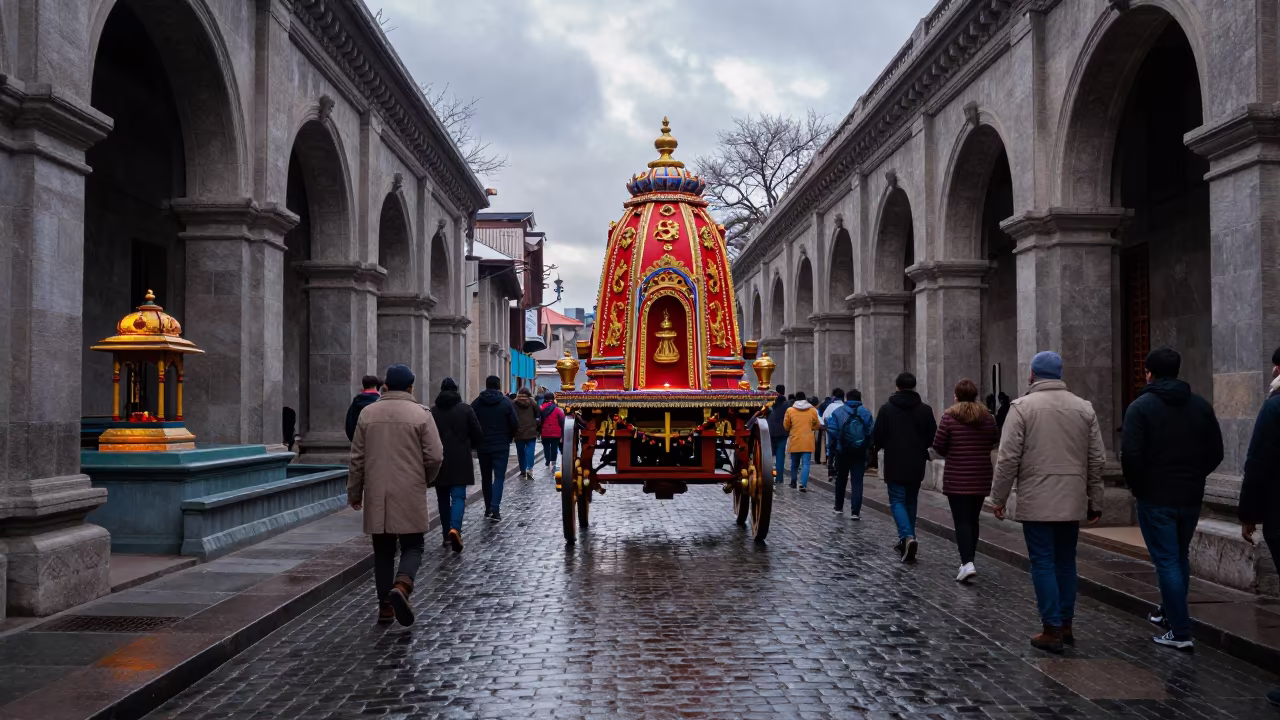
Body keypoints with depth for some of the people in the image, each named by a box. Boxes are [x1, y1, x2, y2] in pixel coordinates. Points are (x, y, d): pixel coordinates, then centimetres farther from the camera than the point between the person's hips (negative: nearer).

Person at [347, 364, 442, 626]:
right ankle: (401, 586, -19)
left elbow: (357, 458, 7)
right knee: (412, 547, 6)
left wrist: (354, 492, 15)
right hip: (410, 496, -3)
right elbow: (435, 456, -7)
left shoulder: (368, 413, 5)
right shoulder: (421, 415, -4)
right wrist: (426, 480, 12)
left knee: (383, 551, 12)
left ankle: (385, 605, 13)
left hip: (376, 496, 3)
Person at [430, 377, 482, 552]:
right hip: (460, 461, -1)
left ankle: (447, 535, 16)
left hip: (439, 461, 1)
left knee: (443, 498, 12)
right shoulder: (466, 409, -2)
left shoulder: (433, 411, -1)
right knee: (458, 496, -2)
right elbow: (478, 436, -1)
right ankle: (455, 528, -25)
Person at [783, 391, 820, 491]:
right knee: (805, 463, -3)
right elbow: (817, 425, 9)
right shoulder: (813, 410, 0)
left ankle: (793, 482, 31)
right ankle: (803, 485, -16)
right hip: (808, 441, -1)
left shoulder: (790, 410, -2)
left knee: (794, 462, 17)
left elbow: (786, 425, 5)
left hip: (794, 441, 1)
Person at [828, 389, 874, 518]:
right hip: (860, 453, 0)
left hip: (842, 451, 0)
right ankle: (855, 511, -8)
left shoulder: (838, 411, -3)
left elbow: (832, 430, -9)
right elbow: (872, 431, -9)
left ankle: (839, 507, 29)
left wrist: (832, 446, 4)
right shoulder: (866, 412, -1)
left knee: (841, 479, 18)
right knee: (857, 481, 1)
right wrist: (867, 446, 4)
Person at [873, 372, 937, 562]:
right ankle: (905, 542, 23)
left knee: (897, 501, 0)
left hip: (895, 464, -3)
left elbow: (877, 437, -5)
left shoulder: (887, 409, -7)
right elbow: (933, 438, 2)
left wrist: (881, 447, 16)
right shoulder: (925, 410, 0)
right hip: (916, 465, 3)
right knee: (911, 502, 16)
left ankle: (907, 537, -23)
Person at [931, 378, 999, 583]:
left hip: (957, 479, -4)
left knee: (962, 521, -3)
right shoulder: (986, 416, 1)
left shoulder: (950, 416, -10)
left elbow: (938, 445, -9)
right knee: (973, 520, 15)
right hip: (981, 478, 4)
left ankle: (967, 563, -17)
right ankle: (968, 561, 23)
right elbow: (995, 441, 11)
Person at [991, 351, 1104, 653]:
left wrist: (998, 498, -2)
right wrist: (1095, 502, 15)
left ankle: (1052, 630, 2)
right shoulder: (1084, 408, 7)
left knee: (1043, 564, 1)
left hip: (1036, 502, -4)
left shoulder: (1022, 407, -6)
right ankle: (1066, 626, 21)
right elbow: (1097, 459, 8)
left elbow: (1008, 458, -10)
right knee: (1066, 563, 15)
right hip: (1073, 502, 4)